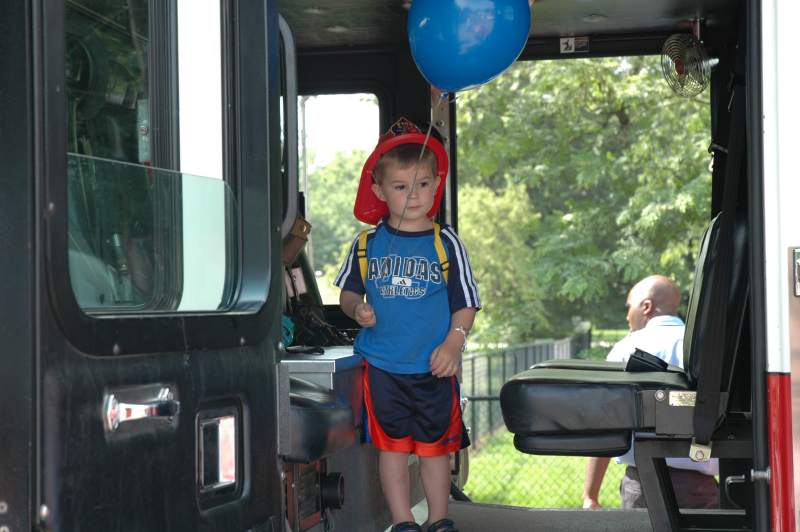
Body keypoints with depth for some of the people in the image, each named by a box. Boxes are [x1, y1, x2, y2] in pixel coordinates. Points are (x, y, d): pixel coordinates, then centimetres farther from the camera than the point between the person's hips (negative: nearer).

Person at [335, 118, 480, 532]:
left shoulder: (445, 244, 0)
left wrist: (454, 342, -14)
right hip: (382, 366, 1)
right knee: (392, 444, 4)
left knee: (435, 445, 9)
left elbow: (466, 303, 1)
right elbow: (348, 292, 14)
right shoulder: (368, 244, 3)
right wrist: (357, 308, -8)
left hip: (433, 368, -1)